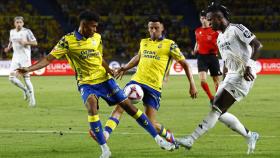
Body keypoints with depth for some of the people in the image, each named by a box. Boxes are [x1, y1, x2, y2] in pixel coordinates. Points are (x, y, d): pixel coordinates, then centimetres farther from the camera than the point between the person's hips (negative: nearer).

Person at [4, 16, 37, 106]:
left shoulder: (27, 31, -7)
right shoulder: (12, 32, 9)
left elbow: (35, 43, -7)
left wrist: (25, 42, -22)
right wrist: (8, 48, 8)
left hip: (25, 58, -5)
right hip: (15, 58, 5)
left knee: (26, 78, -6)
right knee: (12, 78, -7)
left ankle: (32, 99, 6)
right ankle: (25, 90, 18)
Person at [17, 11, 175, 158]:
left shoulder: (97, 37, 3)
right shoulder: (68, 41, -11)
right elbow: (49, 59, -14)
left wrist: (108, 69, -2)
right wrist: (29, 69, -26)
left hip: (104, 79, 4)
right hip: (86, 83, -4)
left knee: (129, 106, 0)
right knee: (92, 107, -32)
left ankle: (158, 138, 10)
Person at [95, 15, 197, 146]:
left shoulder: (169, 45, 1)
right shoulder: (144, 42, 16)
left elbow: (184, 64, 5)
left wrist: (192, 85, 0)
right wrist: (126, 68, 25)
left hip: (154, 87, -4)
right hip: (137, 81, 4)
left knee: (150, 124, -6)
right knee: (120, 106, -20)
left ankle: (169, 136, 23)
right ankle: (105, 133, -28)